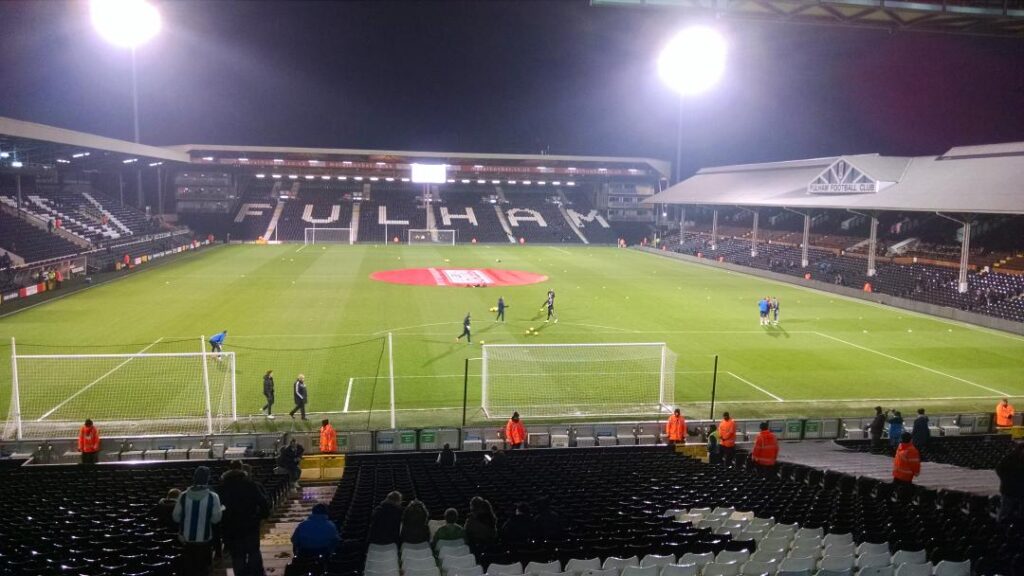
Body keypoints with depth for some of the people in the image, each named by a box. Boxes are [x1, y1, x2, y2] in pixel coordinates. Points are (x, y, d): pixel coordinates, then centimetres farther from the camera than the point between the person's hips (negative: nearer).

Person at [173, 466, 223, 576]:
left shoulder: (183, 496, -5)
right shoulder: (213, 497, -14)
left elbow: (176, 517, 1)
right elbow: (215, 519, -13)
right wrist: (221, 509, 6)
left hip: (186, 539, 3)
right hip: (204, 539, -3)